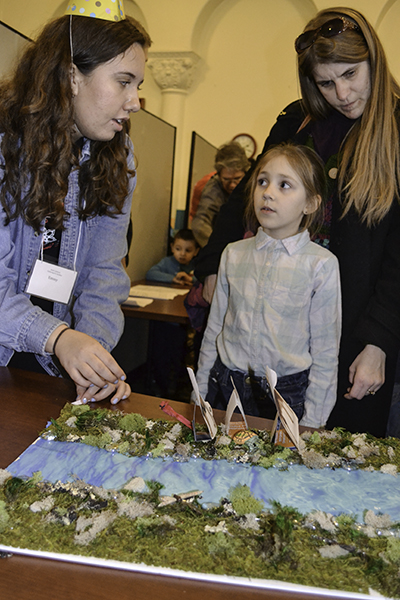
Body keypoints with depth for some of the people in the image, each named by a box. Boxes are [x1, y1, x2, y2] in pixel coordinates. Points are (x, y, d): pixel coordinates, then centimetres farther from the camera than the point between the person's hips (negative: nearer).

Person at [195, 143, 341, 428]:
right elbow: (214, 328, 7)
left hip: (287, 393, -2)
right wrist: (200, 395, 8)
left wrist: (311, 424, -5)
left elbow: (325, 351, -6)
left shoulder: (321, 265, -10)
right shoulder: (233, 254, 1)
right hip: (225, 387, 3)